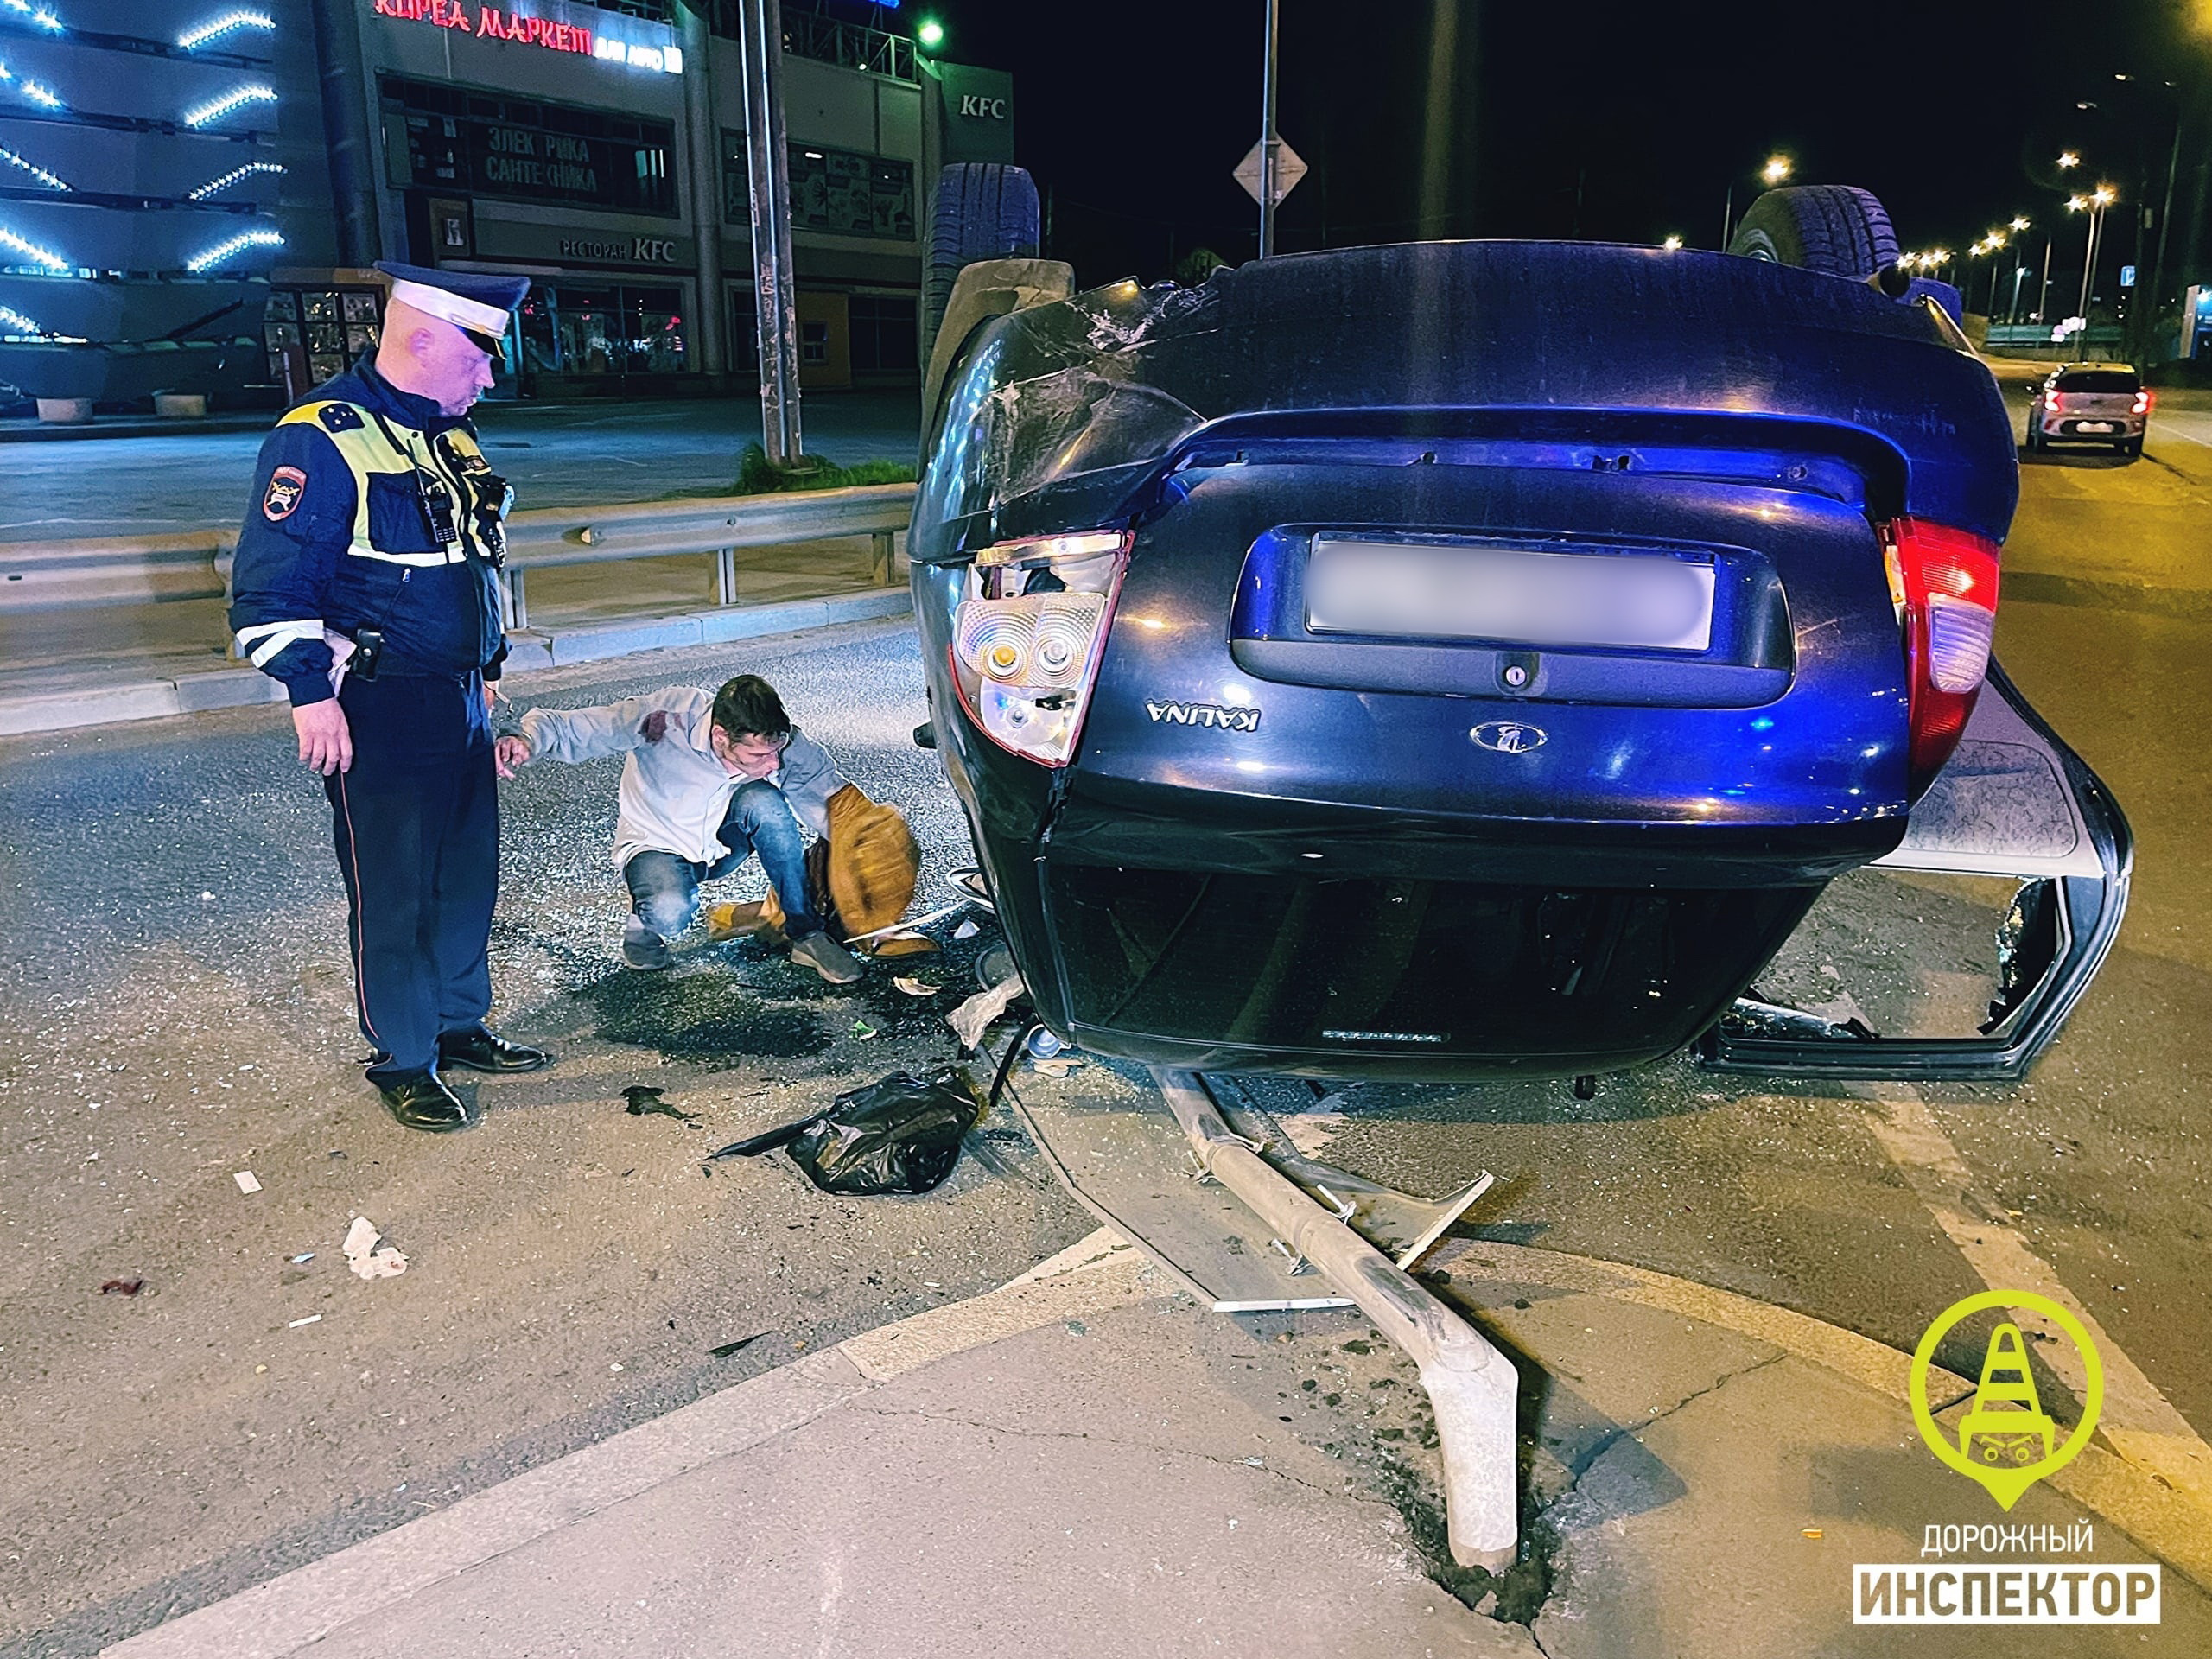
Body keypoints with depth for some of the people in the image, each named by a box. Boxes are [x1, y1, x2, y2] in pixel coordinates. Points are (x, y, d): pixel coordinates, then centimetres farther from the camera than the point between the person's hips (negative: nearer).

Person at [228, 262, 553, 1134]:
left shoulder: (447, 431, 13)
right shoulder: (321, 437, -15)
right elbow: (270, 582, -16)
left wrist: (487, 664, 24)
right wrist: (311, 693, -18)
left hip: (460, 700, 8)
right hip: (379, 711, -8)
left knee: (468, 873, 16)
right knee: (394, 892, 2)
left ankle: (459, 1024, 33)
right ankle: (404, 1062, 17)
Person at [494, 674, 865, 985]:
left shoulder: (787, 748, -23)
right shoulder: (668, 717, -32)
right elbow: (571, 727, -28)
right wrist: (525, 740, -48)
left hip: (724, 843, 3)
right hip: (658, 845, -3)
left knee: (764, 801, -31)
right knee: (669, 911, -37)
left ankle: (805, 934, -18)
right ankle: (644, 923, 3)